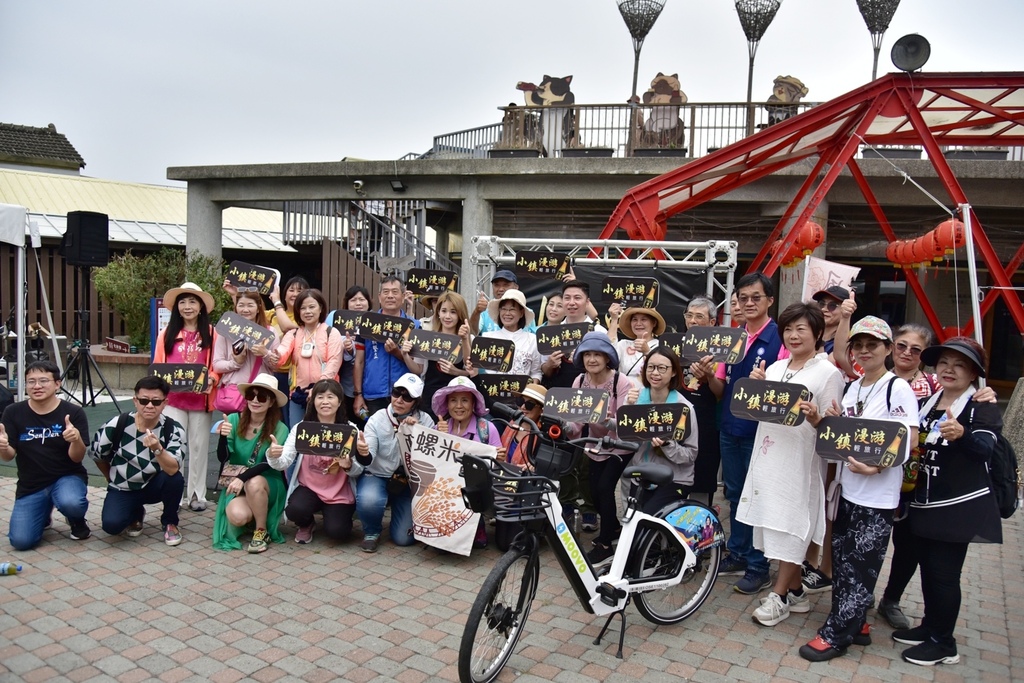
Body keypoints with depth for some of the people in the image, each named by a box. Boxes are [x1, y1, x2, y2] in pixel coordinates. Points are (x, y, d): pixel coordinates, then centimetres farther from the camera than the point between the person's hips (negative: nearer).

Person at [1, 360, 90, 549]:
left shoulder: (73, 413, -10)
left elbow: (77, 458, -13)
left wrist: (77, 439, -35)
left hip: (67, 477, -2)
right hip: (30, 485, 3)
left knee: (70, 503, -36)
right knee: (21, 541, -14)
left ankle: (77, 521, 3)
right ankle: (44, 512, 21)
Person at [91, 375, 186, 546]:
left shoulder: (173, 430, -19)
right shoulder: (116, 425, -17)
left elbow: (173, 470, -32)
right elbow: (96, 455, 4)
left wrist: (157, 449, -49)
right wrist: (114, 480, 15)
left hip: (154, 486, 0)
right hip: (122, 489, 1)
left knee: (175, 479, -33)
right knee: (111, 524, -26)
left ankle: (169, 522, -2)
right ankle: (135, 514, 13)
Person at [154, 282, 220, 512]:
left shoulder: (211, 333, 2)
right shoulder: (168, 333, 5)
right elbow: (157, 365, 6)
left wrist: (212, 379, -16)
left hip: (201, 398, 0)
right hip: (173, 398, 0)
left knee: (199, 446, 8)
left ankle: (196, 494, 18)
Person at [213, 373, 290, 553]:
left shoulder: (280, 429, -14)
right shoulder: (234, 419, -9)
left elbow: (268, 464, -18)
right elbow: (223, 458, -12)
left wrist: (243, 477, -34)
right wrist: (223, 437, -31)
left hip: (267, 483, -1)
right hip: (237, 484, 1)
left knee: (254, 483, -36)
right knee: (238, 516, -29)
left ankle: (262, 531, -11)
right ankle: (251, 519, 12)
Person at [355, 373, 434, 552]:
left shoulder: (425, 421, -6)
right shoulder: (377, 419, -10)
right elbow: (368, 459, -20)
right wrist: (363, 453, -43)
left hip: (408, 483, 1)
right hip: (377, 476, -1)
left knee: (404, 538, -9)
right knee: (368, 500, -35)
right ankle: (372, 532, 0)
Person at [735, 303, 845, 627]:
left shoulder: (828, 373, -5)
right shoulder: (775, 368, 14)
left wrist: (814, 418, -28)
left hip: (799, 460, -6)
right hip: (768, 456, 7)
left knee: (789, 526, -1)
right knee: (774, 524, 11)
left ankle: (779, 596, 10)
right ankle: (795, 591, 24)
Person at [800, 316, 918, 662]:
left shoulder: (898, 388, -9)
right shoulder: (852, 388, 11)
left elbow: (909, 440, -16)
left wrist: (876, 467, -29)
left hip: (878, 494, -7)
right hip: (848, 488, 7)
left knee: (861, 566, 1)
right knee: (842, 559, 11)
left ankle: (835, 634, 8)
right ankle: (855, 624, 26)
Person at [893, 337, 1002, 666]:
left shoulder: (983, 407, -7)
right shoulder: (927, 403, 12)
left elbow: (985, 447, -24)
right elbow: (914, 446, 20)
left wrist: (961, 434, -43)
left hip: (959, 506, -6)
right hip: (924, 503, 6)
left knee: (944, 572, -2)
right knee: (927, 568, 13)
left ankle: (944, 643, 11)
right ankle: (930, 626, 29)